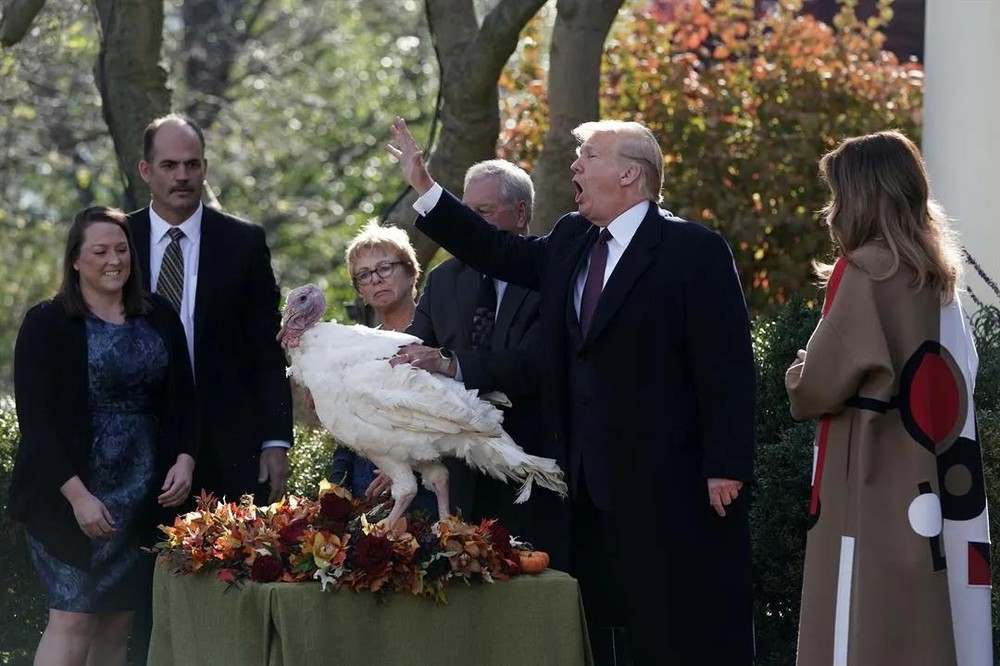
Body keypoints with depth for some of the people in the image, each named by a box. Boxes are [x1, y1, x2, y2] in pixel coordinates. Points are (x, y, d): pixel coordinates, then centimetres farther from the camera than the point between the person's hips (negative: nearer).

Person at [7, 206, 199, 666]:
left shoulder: (159, 318, 9)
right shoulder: (47, 324, -5)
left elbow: (181, 399, 12)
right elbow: (34, 419, -10)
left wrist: (184, 460, -6)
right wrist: (77, 494, -18)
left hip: (141, 499, 4)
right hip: (71, 494, -4)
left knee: (118, 622, 5)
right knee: (73, 618, -10)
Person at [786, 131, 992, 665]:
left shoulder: (866, 270, -12)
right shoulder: (937, 273, 11)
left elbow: (818, 385, -13)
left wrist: (797, 375, 9)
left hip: (872, 485, -8)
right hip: (935, 481, 8)